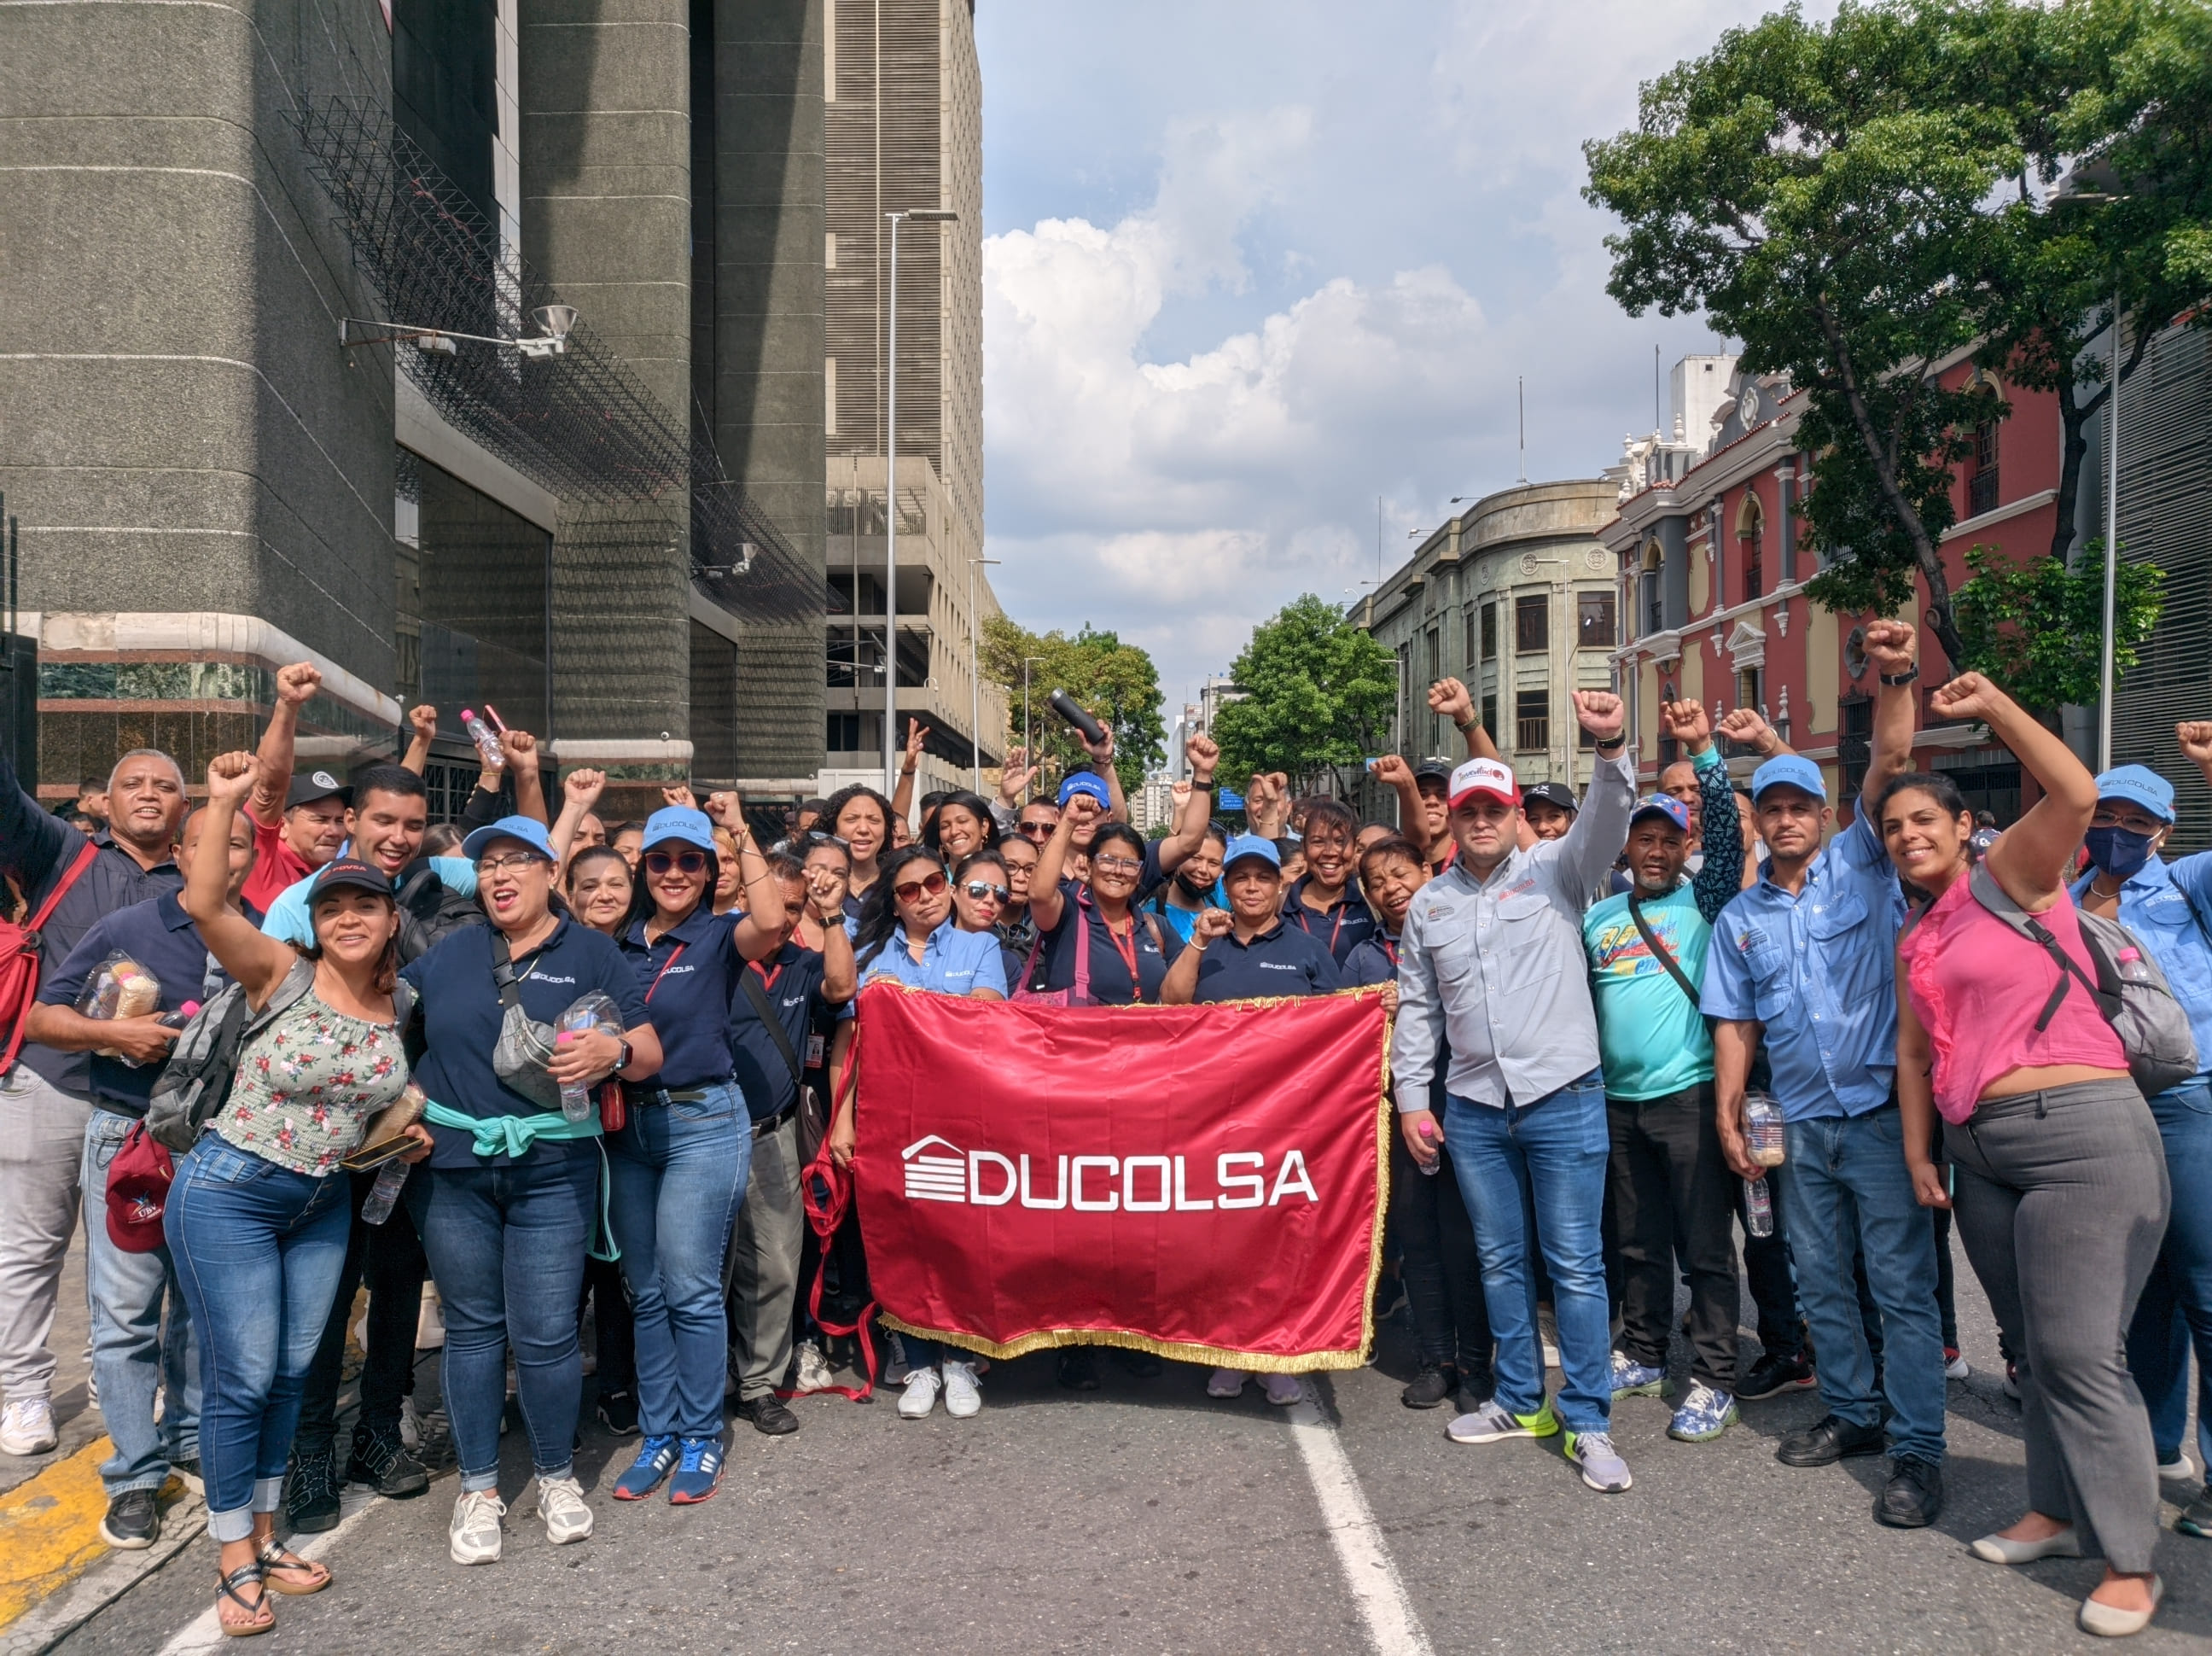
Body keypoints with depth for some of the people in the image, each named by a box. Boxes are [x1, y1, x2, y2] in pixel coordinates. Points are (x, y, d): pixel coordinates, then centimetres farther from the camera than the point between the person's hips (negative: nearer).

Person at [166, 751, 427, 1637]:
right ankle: (235, 1565, 15)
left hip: (324, 1204, 5)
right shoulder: (283, 973, -14)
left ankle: (264, 1540, 30)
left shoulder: (399, 1006, 0)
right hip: (229, 1196, -5)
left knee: (292, 1374, 13)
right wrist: (225, 800, -33)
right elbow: (203, 902, -31)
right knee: (243, 1380, -1)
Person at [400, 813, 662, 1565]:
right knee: (472, 1326, 10)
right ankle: (478, 1486, 24)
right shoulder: (445, 953, 10)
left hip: (552, 1169, -2)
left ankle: (556, 1474, 20)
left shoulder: (591, 952, 3)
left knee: (545, 1333, -2)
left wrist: (613, 1051, -23)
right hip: (451, 1167, 2)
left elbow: (649, 1052, -1)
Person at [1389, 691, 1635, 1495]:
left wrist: (1611, 747, -37)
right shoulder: (1430, 905, 9)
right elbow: (1416, 1008, 12)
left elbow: (1606, 822, -19)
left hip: (1562, 1097, -4)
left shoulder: (1554, 871, 0)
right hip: (1472, 1107, 4)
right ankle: (1521, 1402, 28)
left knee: (1575, 1263, 0)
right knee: (1500, 1261, 14)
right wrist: (1410, 1096, 6)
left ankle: (1586, 1420, 10)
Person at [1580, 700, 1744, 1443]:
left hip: (1688, 1094, -5)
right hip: (1618, 1101, 5)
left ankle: (1713, 1381, 7)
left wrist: (1702, 749, -23)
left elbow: (1726, 828, -15)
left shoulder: (1702, 901, 0)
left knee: (1705, 1246, 0)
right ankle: (1643, 1356, 28)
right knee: (1638, 1243, 15)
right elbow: (1577, 1002, 18)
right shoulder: (1597, 918, 12)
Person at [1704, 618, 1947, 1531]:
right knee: (1821, 1279, 13)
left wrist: (1895, 679, -28)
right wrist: (1728, 1115, 4)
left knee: (1902, 1282, -3)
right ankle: (1853, 1415, 30)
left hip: (1882, 1110, -4)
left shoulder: (1860, 866, 1)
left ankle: (1918, 1451, 5)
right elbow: (1735, 1024, 11)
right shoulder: (1739, 917, 10)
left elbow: (1891, 761, -13)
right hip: (1802, 1123, 5)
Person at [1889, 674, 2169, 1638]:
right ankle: (2054, 1513, 27)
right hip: (1979, 1152, 8)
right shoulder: (1916, 943, 17)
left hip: (2081, 1134, -8)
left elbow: (2077, 795, -20)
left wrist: (1991, 706, -14)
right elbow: (1914, 1052, 20)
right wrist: (1918, 1156, 15)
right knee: (2031, 1344, 15)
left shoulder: (2010, 875, -3)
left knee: (2079, 1352, -7)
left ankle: (2131, 1562, 3)